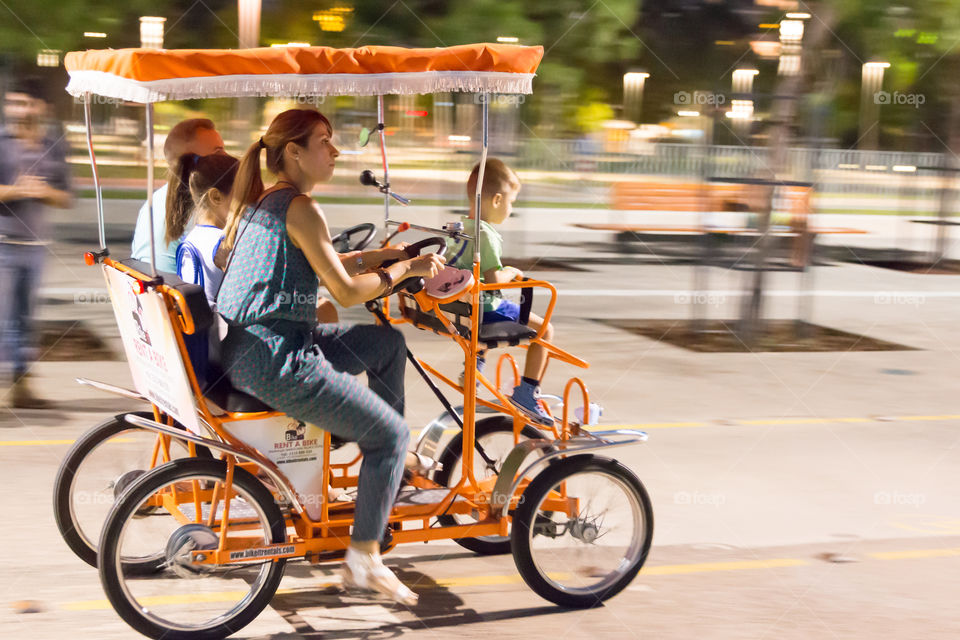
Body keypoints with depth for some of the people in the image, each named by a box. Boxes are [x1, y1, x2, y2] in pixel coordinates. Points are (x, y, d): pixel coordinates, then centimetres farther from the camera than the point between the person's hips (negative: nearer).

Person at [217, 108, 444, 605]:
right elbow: (347, 291, -17)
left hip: (246, 346, 10)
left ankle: (389, 469, 27)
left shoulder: (261, 202, 15)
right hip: (276, 361, -10)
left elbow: (321, 266, 25)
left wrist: (385, 255, 21)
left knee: (387, 343, 21)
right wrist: (407, 269, -4)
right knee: (391, 433, -2)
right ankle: (363, 559, 4)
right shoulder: (298, 207, -15)